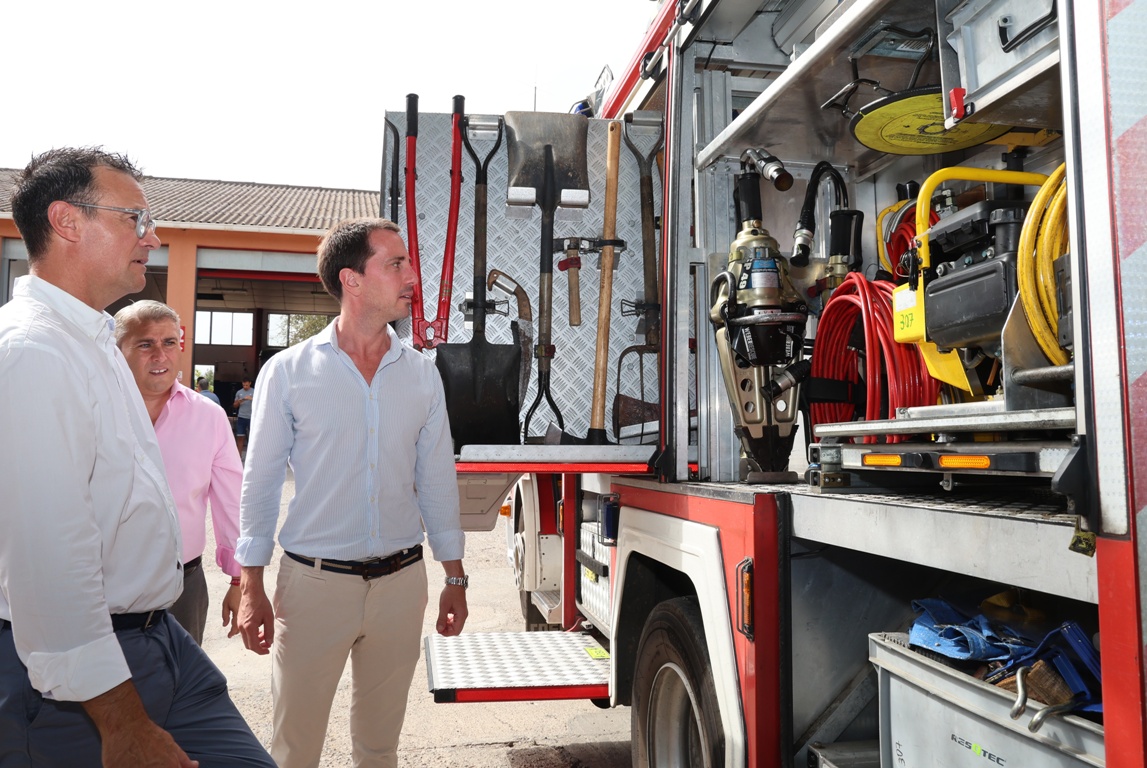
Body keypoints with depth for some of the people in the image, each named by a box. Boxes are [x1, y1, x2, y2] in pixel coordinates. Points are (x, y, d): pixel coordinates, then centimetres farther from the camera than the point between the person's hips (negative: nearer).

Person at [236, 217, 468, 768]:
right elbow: (260, 483, -1)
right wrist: (252, 589, -4)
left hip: (401, 583, 3)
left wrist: (454, 579, 8)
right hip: (313, 582, -2)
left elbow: (437, 480, 8)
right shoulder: (288, 372, -4)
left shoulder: (422, 375, 4)